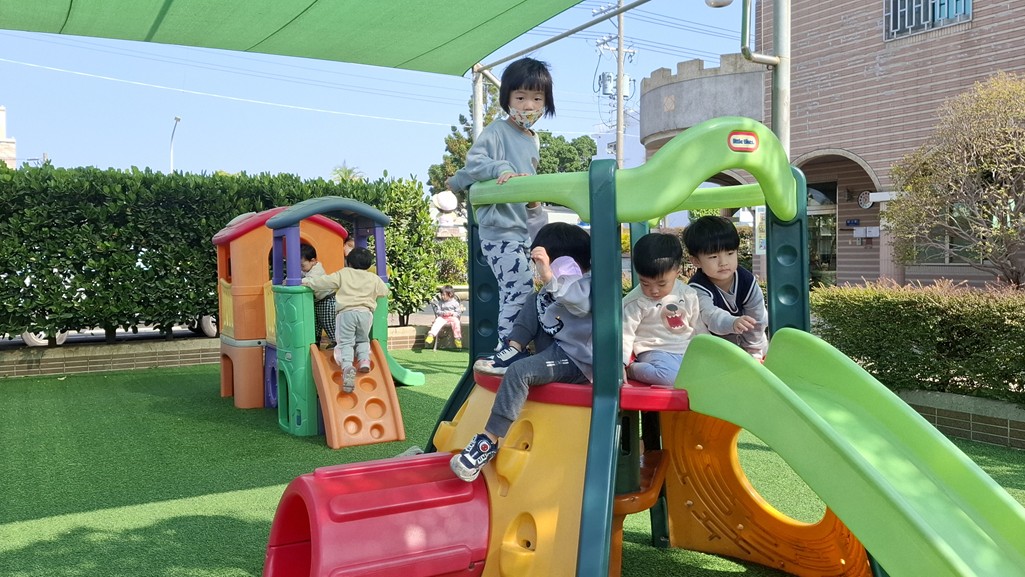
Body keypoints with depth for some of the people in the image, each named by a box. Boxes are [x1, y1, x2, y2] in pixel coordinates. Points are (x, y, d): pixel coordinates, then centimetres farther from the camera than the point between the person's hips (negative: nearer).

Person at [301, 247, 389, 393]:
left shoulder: (343, 274, 10)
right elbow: (384, 291, 24)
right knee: (362, 340, 23)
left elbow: (324, 281, 5)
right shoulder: (373, 278, 16)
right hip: (365, 313, 2)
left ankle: (347, 366, -31)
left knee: (345, 343, -5)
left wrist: (308, 281, 15)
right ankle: (364, 359, -3)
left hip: (346, 312, -2)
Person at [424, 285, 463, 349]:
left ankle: (457, 338, -25)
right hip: (442, 317, 1)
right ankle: (431, 335, -43)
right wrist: (443, 313, -16)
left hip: (453, 317, -1)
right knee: (437, 322, -30)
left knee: (456, 322, -32)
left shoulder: (455, 302, 4)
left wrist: (453, 313, -17)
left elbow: (458, 312, 3)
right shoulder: (440, 302, 8)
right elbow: (437, 311, 3)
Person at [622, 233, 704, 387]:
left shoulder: (689, 294, 5)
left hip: (687, 350, 6)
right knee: (670, 376, -35)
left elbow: (698, 327, 18)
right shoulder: (635, 302, -9)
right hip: (655, 352, -6)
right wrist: (621, 364, -19)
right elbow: (624, 333, -9)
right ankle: (632, 369, -9)